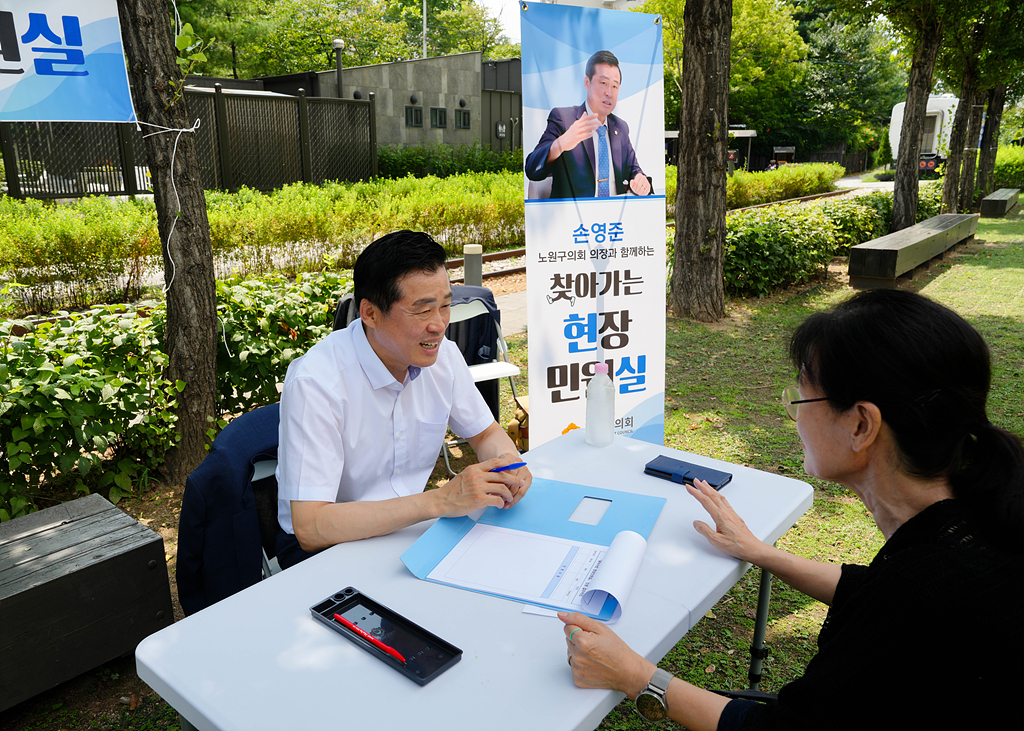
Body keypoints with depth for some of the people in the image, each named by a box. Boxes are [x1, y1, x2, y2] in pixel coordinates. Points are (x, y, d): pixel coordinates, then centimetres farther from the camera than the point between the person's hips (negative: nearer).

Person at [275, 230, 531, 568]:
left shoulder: (443, 355, -6)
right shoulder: (315, 384, -26)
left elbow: (486, 433, 9)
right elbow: (310, 528, -30)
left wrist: (506, 464, -16)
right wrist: (440, 500, -36)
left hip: (409, 526, 6)